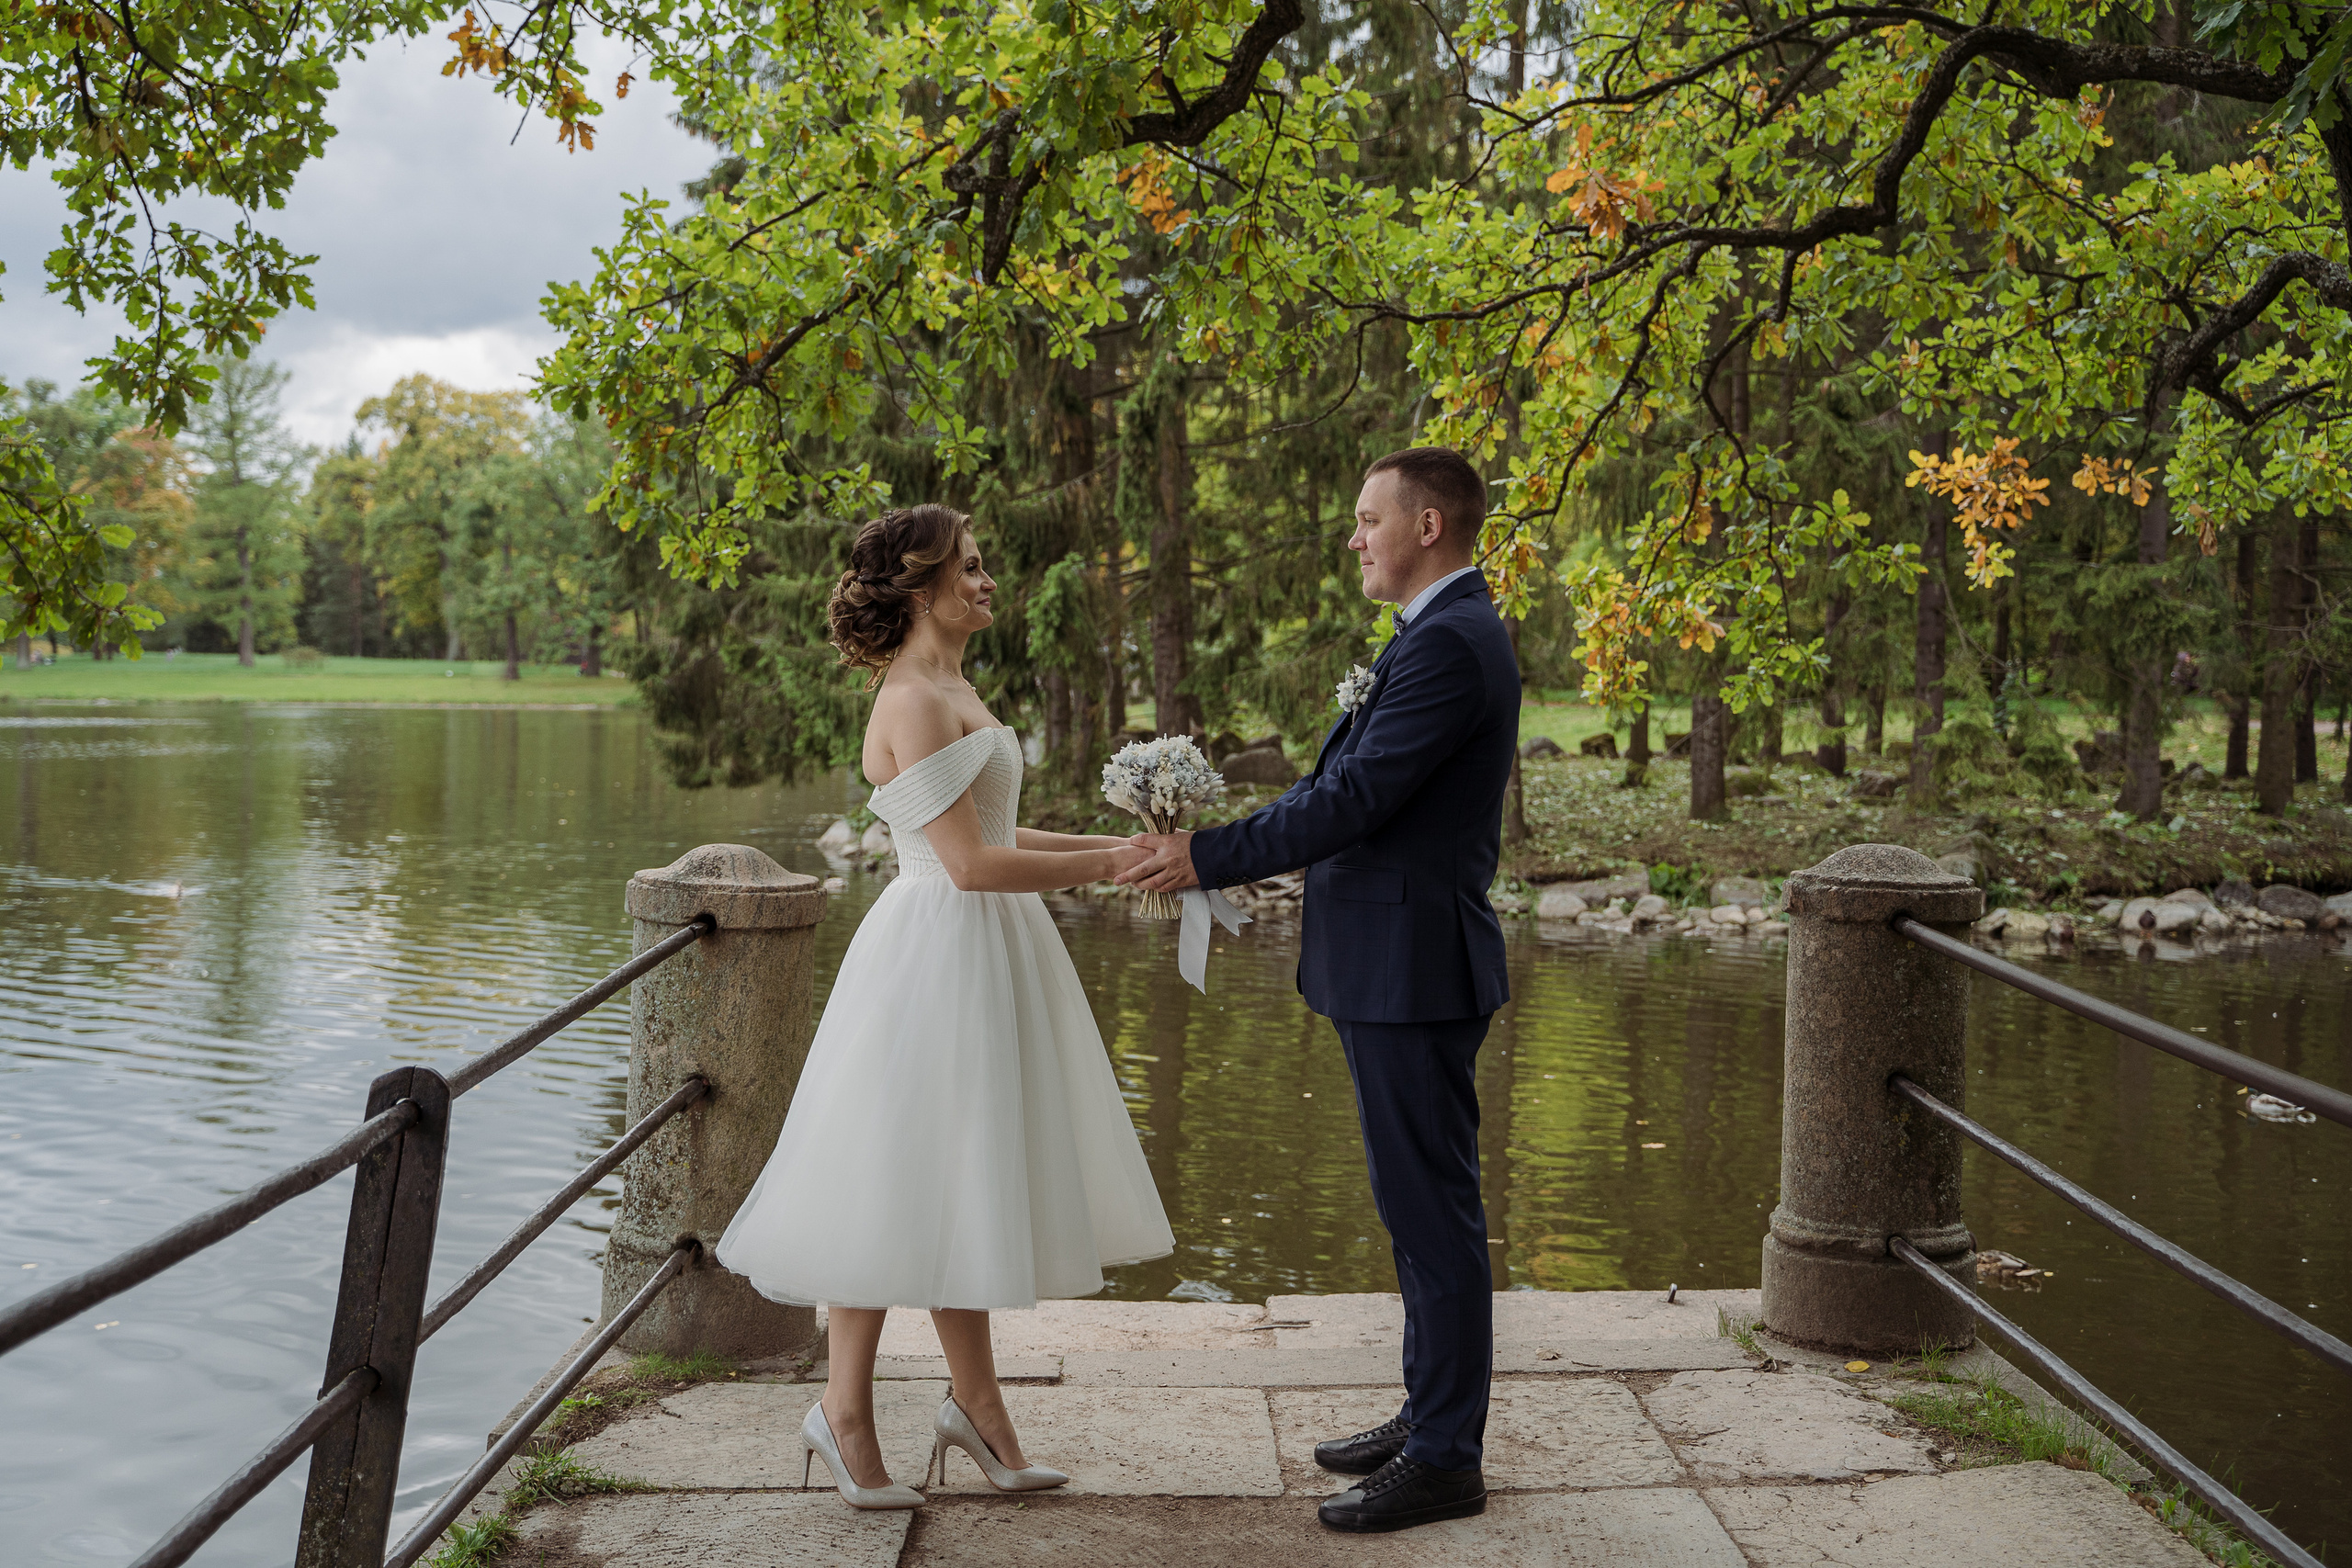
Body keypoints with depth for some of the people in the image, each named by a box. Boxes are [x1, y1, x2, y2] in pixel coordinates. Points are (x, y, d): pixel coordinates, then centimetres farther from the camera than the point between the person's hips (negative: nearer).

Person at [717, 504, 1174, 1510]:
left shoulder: (952, 690, 13)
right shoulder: (916, 702, -18)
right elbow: (969, 862, -22)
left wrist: (1113, 844, 10)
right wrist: (1108, 865, -18)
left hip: (984, 957, 10)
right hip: (936, 955, -10)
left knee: (960, 1180, 15)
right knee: (900, 1180, 0)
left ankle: (974, 1401, 25)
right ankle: (845, 1412, 14)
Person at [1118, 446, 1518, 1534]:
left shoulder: (1449, 643, -18)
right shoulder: (1444, 633, 16)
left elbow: (1355, 797, -22)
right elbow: (1350, 787, 17)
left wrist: (1209, 859, -16)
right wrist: (1220, 849, 12)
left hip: (1412, 968, -11)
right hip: (1395, 964, 11)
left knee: (1432, 1209, -2)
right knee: (1421, 1205, 17)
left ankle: (1444, 1462, 7)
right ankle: (1431, 1414, 30)